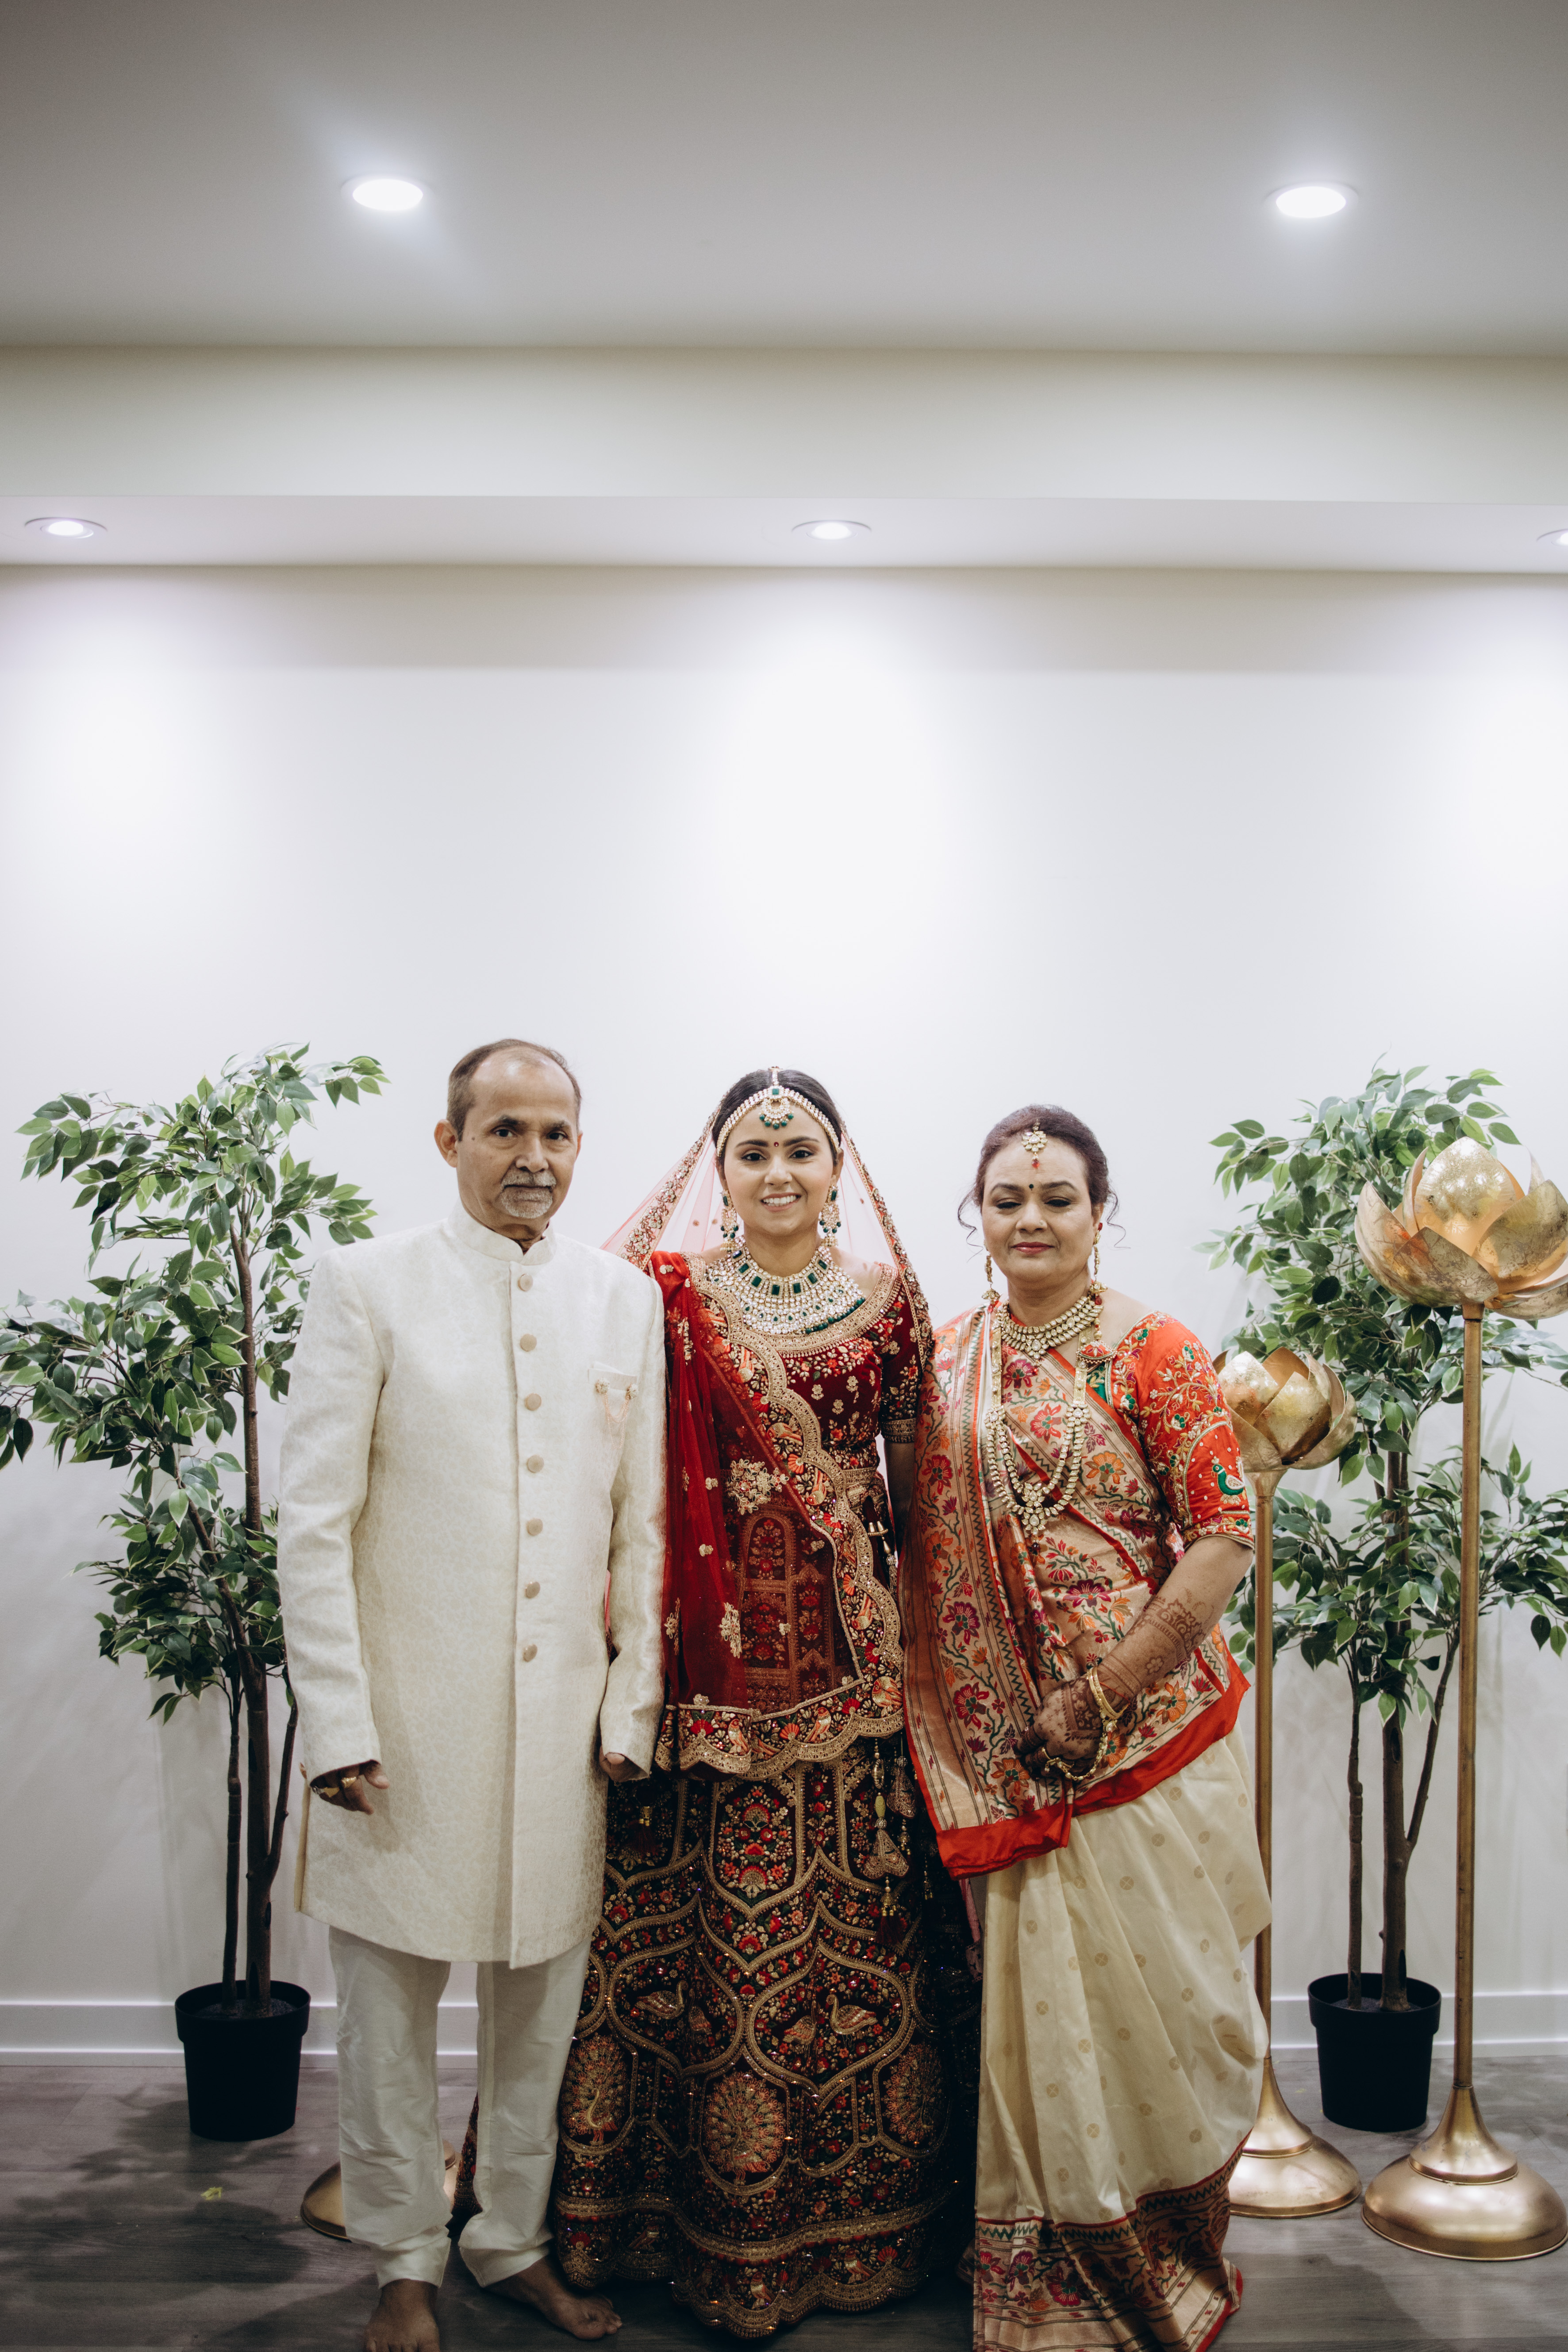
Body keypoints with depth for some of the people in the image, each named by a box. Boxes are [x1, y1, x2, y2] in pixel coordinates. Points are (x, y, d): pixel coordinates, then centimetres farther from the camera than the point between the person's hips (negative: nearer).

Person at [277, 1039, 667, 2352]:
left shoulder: (627, 1300, 6)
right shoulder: (368, 1287, -3)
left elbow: (646, 1525, 8)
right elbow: (314, 1522, -5)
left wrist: (633, 1707, 5)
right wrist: (338, 1723, -9)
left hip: (564, 1723, 3)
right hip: (408, 1724, -2)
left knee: (543, 1997, 13)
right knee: (391, 1999, 9)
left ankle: (516, 2242, 33)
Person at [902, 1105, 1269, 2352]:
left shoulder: (1151, 1350, -7)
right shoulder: (950, 1361, 7)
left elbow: (1225, 1536, -12)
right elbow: (929, 1545, 12)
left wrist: (1101, 1696, -15)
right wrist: (950, 1718, 1)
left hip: (1144, 1730, -3)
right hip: (1004, 1751, 4)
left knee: (1150, 1992, 5)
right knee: (1035, 2002, 10)